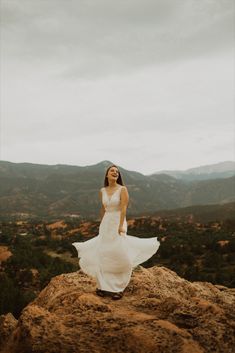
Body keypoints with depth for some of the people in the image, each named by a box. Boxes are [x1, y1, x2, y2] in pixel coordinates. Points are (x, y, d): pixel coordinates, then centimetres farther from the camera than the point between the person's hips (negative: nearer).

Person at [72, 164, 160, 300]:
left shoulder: (122, 189, -7)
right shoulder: (102, 191, 7)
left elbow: (124, 208, -14)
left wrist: (121, 226, -22)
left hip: (118, 223, -5)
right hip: (105, 224, 5)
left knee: (118, 255, -5)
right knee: (103, 255, 4)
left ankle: (118, 287, 5)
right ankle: (104, 286, 15)